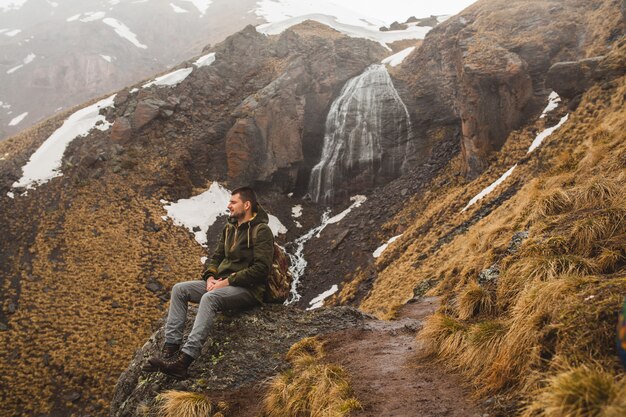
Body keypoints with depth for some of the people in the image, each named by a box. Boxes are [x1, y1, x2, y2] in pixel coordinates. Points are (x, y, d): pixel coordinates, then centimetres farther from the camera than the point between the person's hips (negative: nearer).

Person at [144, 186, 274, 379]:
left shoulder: (261, 231, -10)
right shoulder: (230, 228, 17)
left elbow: (260, 269, -19)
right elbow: (217, 257, 20)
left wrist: (228, 281, -19)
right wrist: (210, 277, -2)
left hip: (248, 289, -9)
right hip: (222, 283, 9)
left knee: (209, 298, -35)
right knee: (179, 289, -8)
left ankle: (183, 362, -41)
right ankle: (170, 350, -17)